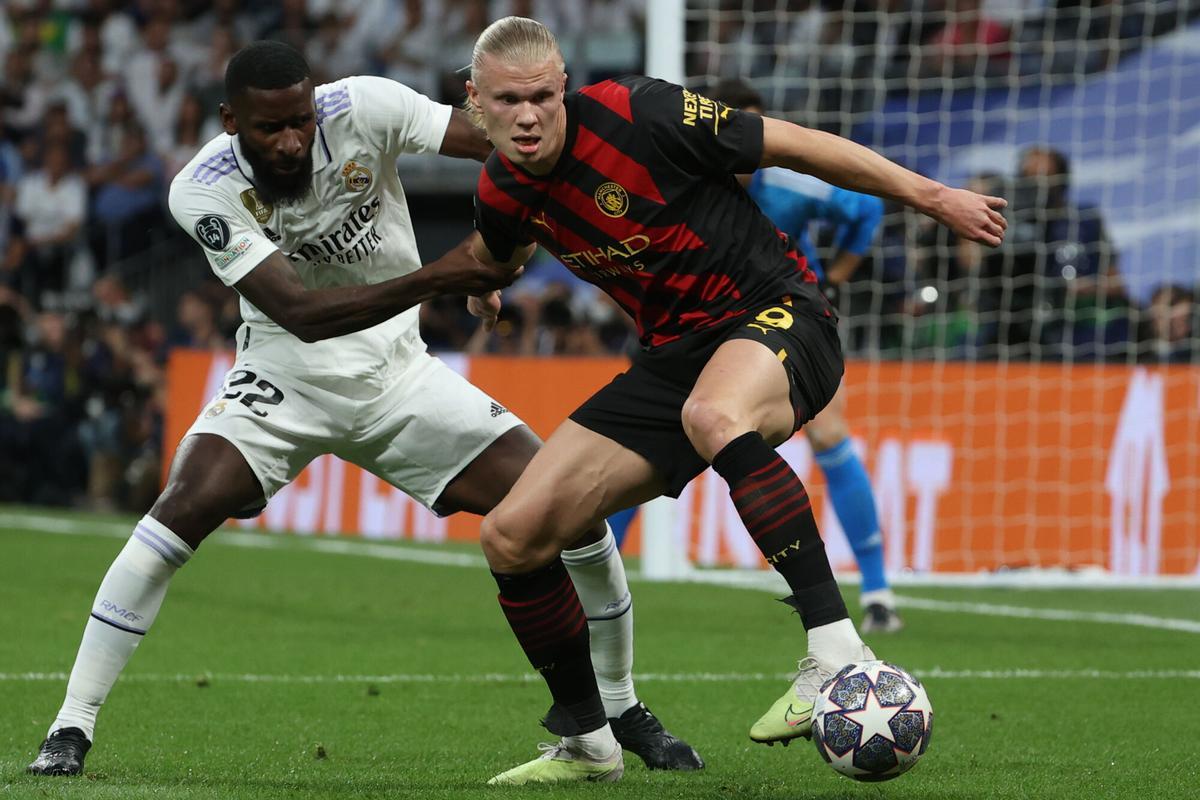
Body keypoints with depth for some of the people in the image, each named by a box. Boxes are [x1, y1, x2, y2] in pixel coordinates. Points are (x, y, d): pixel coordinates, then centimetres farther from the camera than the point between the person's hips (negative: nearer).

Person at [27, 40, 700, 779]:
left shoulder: (362, 109, -19)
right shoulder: (204, 192, -23)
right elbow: (299, 313, -32)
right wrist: (435, 279, -42)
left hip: (397, 375, 2)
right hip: (284, 379, -2)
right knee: (184, 510, -26)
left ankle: (621, 709, 16)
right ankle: (71, 729, -18)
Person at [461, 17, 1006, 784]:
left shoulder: (638, 116, -19)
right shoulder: (504, 194, -1)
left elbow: (793, 145, -11)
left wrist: (933, 196, -7)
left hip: (779, 316, -7)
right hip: (675, 352, 7)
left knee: (712, 417, -43)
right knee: (512, 535, -3)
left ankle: (837, 651, -42)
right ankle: (586, 742, 15)